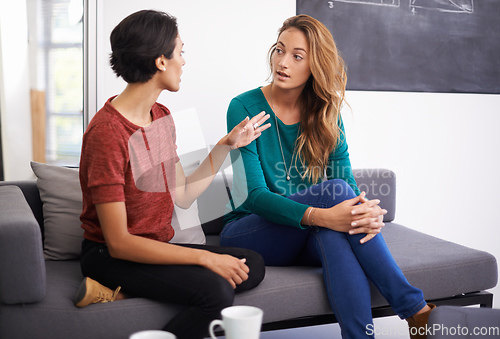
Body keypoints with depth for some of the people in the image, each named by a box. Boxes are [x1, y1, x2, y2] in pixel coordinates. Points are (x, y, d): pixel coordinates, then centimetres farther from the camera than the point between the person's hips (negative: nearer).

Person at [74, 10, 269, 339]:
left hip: (156, 246, 9)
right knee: (216, 291, -28)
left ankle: (122, 292, -11)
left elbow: (182, 196, 8)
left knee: (252, 265, -7)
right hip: (110, 256, -9)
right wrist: (204, 258, -23)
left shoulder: (162, 115, 7)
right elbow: (118, 243, -23)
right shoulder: (108, 133, -21)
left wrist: (227, 145, 5)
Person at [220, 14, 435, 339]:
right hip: (250, 231, -3)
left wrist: (371, 213, -29)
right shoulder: (245, 108, -10)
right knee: (333, 189, -31)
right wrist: (320, 216, -36)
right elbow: (256, 195, -20)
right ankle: (417, 310, -29)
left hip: (307, 237, 3)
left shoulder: (326, 115, 4)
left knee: (337, 235, -36)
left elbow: (350, 182, -4)